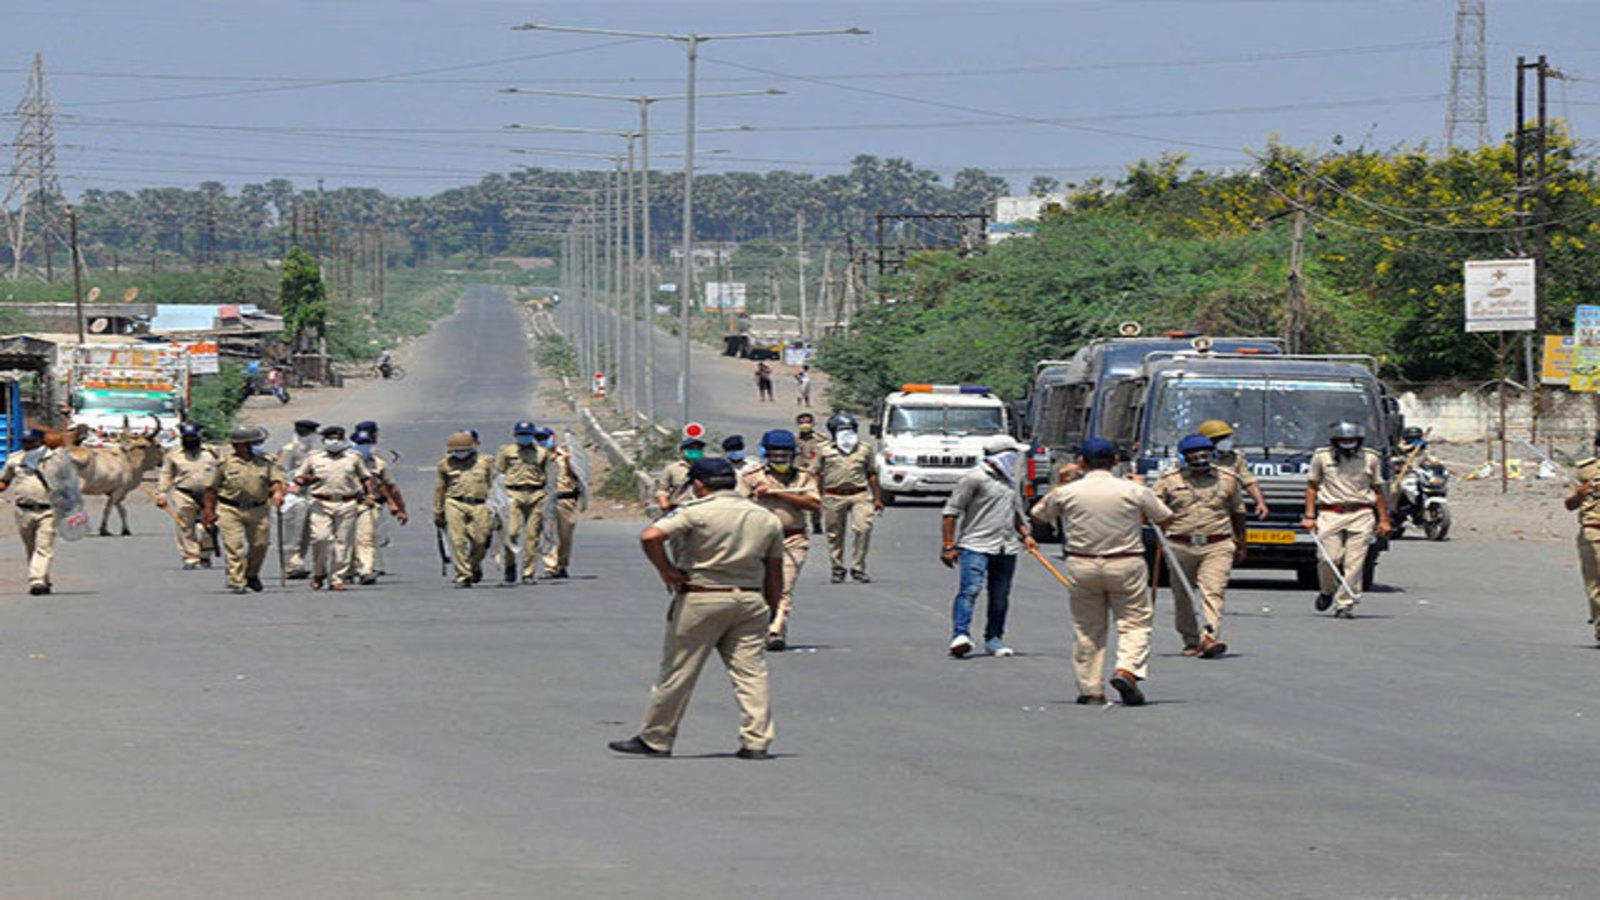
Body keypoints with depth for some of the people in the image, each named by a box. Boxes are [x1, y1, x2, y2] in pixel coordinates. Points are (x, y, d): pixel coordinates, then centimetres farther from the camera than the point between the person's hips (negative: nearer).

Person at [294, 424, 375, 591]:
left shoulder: (353, 458, 15)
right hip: (321, 504, -1)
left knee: (342, 543, -2)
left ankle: (336, 579, 4)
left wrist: (369, 495, 6)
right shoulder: (313, 459, 12)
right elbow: (298, 478, 15)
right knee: (320, 537, -16)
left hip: (347, 504, 1)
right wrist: (307, 480, -8)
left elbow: (366, 477, 22)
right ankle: (318, 573, 4)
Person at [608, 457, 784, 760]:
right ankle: (756, 741, -2)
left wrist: (666, 571, -8)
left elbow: (650, 537, -20)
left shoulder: (695, 512, -8)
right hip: (750, 599, 4)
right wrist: (771, 610, 19)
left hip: (701, 599, -4)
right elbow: (775, 572, 12)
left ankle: (655, 740, 12)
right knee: (750, 671, 5)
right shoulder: (767, 519, 9)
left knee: (677, 672, 4)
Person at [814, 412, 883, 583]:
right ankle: (838, 569, 20)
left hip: (859, 494, 0)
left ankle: (858, 568, -5)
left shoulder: (864, 449, 13)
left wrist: (877, 498, 14)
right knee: (835, 534, 4)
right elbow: (819, 476, 12)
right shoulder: (825, 451, 9)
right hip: (833, 497, 0)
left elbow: (872, 475, 17)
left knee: (863, 529, -14)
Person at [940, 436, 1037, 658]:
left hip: (1006, 548, 7)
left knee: (1000, 596, 7)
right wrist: (948, 545, -12)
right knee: (970, 590, -18)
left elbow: (1016, 512, 33)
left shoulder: (1009, 480, 19)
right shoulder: (975, 477, -6)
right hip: (976, 546, -7)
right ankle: (960, 635, -25)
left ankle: (994, 638, 16)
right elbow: (952, 511, -7)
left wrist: (1025, 535, 16)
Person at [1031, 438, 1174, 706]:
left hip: (1081, 566, 1)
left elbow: (1038, 515, 14)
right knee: (1135, 622, 5)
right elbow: (1165, 519, 6)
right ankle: (1127, 670, -19)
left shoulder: (1066, 492, -4)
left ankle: (1091, 689, 10)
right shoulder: (1134, 491, -6)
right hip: (1126, 565, -1)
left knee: (1087, 629, 11)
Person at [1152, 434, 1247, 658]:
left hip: (1217, 547, -1)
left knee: (1213, 591, -17)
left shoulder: (1228, 479, 10)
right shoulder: (1169, 480, 5)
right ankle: (1191, 641, 19)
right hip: (1180, 546, 1)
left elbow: (1238, 513, 18)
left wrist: (1240, 546, 19)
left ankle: (1210, 637, -27)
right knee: (1182, 597, 6)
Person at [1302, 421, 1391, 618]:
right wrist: (1309, 516, 2)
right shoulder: (1322, 457, 6)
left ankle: (1345, 604, -2)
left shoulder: (1370, 459, 9)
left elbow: (1378, 491, 15)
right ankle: (1327, 591, 21)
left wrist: (1384, 520, 10)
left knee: (1354, 563, -8)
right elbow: (1312, 486, 11)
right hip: (1330, 514, 0)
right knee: (1328, 559, -8)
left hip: (1360, 515, 0)